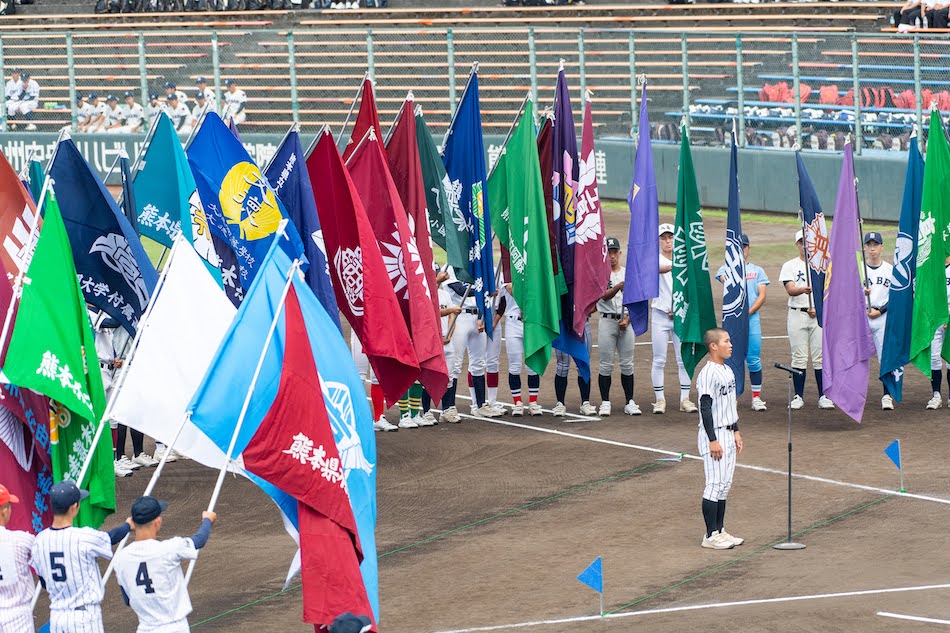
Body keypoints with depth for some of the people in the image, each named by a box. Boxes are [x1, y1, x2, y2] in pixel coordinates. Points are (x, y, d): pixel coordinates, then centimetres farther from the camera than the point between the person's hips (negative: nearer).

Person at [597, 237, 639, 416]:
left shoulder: (629, 273, 10)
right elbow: (605, 295, -14)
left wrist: (627, 320, -6)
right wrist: (618, 287, -34)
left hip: (626, 322, 2)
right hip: (607, 321, -2)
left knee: (627, 364, 3)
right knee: (606, 365, -1)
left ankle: (629, 402, 7)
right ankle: (605, 403, 4)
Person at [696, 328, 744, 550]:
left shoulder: (728, 371, 12)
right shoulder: (708, 374, -17)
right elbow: (705, 408, -20)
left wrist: (736, 432, 20)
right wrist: (713, 440, -21)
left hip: (727, 434, 9)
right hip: (713, 435, -9)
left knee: (725, 484, 12)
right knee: (715, 485, -7)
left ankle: (720, 531, 19)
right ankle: (711, 535, -2)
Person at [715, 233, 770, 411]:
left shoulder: (757, 270, 14)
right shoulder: (726, 268, 12)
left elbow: (762, 296, 4)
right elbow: (725, 280, -12)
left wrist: (749, 312, -9)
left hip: (751, 319, 1)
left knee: (753, 359, -2)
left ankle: (756, 397, 4)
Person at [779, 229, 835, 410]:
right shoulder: (789, 266, 5)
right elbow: (790, 290, -11)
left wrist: (818, 308, -11)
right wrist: (803, 290, -33)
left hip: (820, 314, 1)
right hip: (797, 314, -1)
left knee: (821, 357, -1)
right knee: (799, 357, 0)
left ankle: (823, 396, 1)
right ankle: (798, 396, 5)